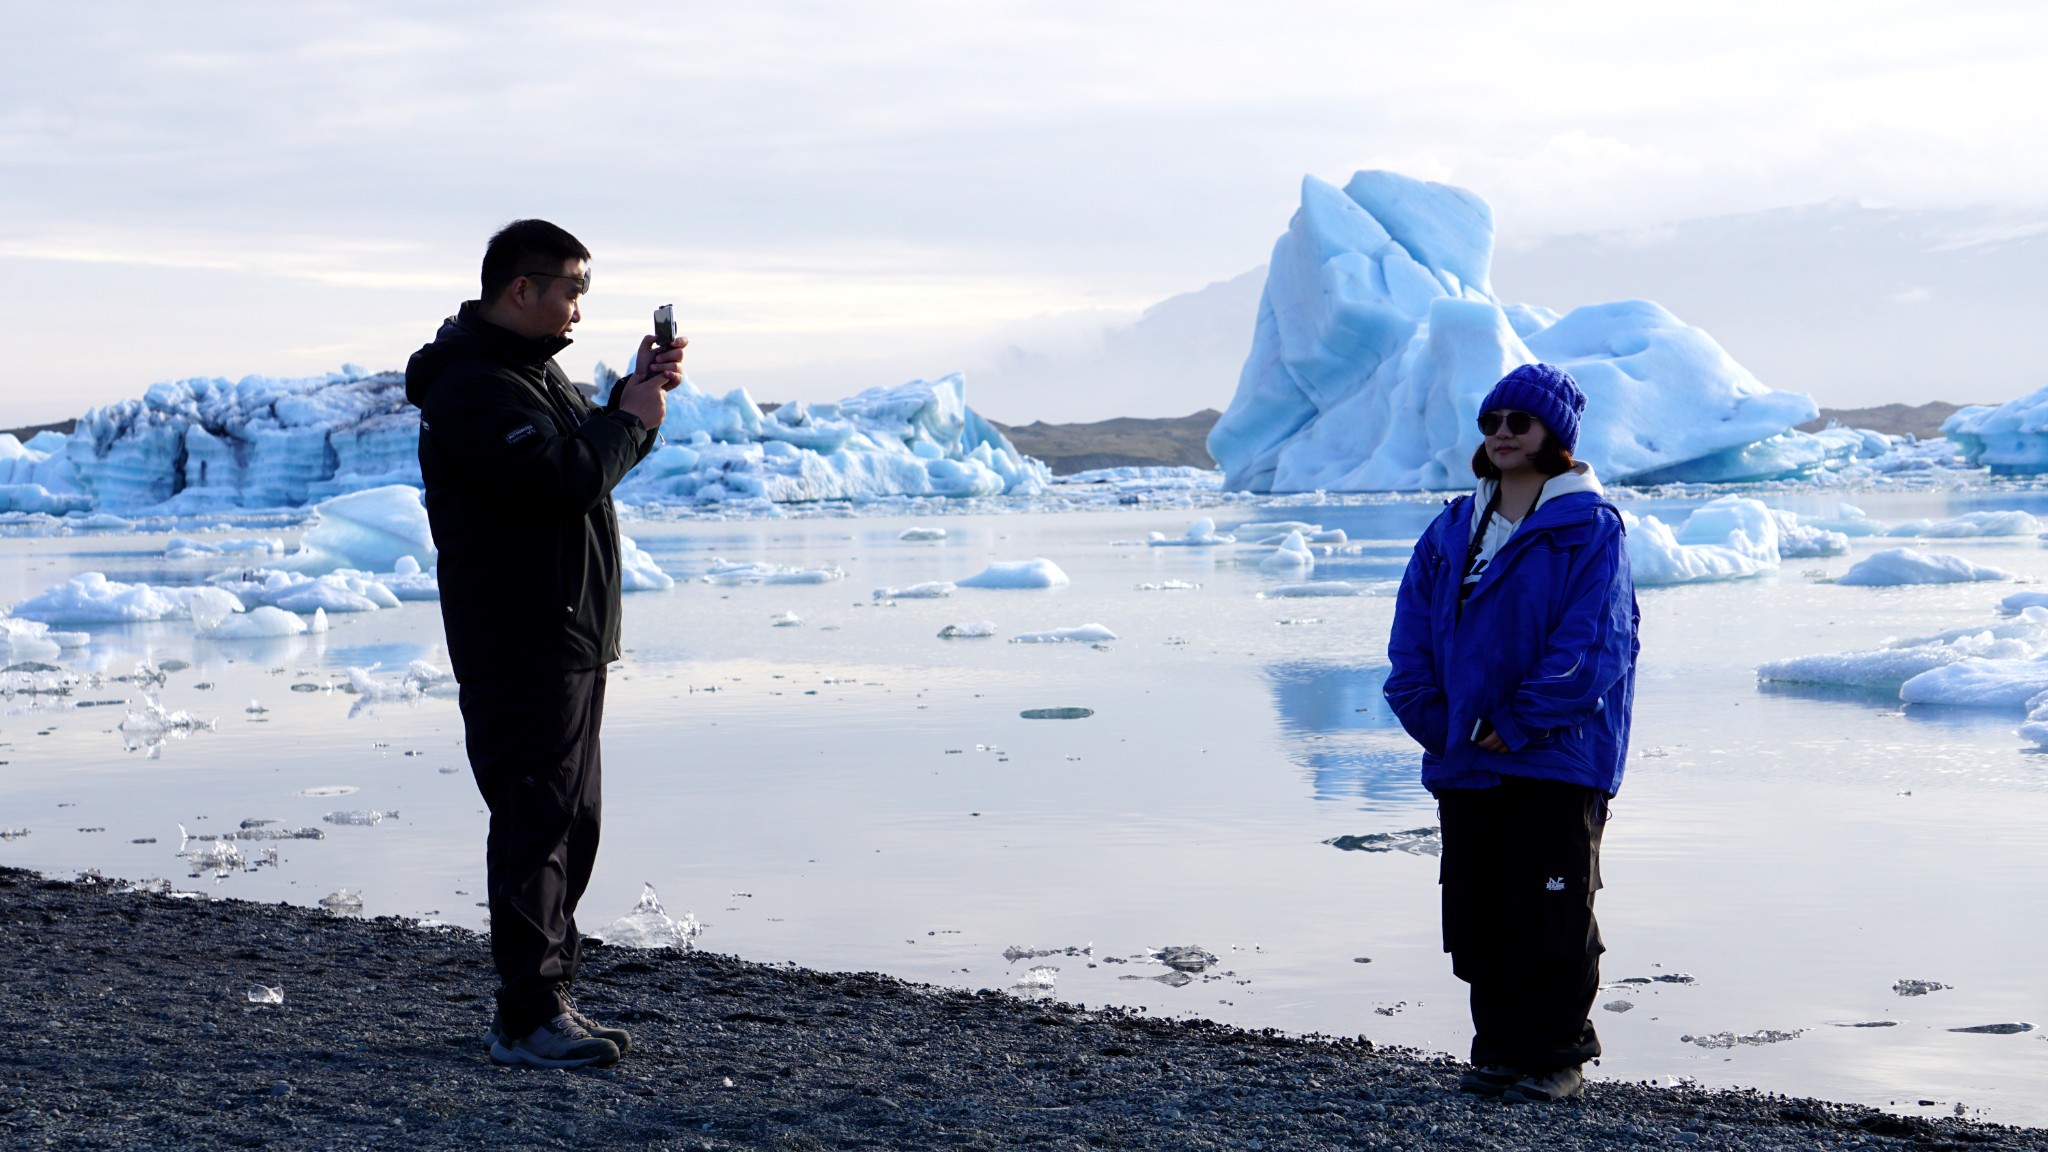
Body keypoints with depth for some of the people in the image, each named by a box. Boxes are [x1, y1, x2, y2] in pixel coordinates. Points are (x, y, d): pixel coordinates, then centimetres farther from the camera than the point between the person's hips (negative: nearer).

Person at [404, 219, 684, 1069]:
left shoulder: (534, 369, 18)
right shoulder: (474, 387, -17)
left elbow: (591, 449, 23)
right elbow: (568, 479, -26)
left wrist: (634, 395, 7)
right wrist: (633, 419, -10)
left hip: (569, 639, 11)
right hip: (520, 642, -11)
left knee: (568, 819, 14)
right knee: (536, 819, -11)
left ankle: (546, 998, 22)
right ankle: (527, 1018, -8)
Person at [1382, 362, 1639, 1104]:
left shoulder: (1589, 530, -5)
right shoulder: (1453, 530, 12)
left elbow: (1587, 647, -14)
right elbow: (1412, 639, 10)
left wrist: (1515, 727, -15)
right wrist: (1438, 723, -3)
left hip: (1557, 761, -6)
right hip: (1464, 764, 6)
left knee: (1552, 914, 0)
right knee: (1476, 914, 9)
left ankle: (1556, 1055, 10)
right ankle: (1499, 1049, 20)